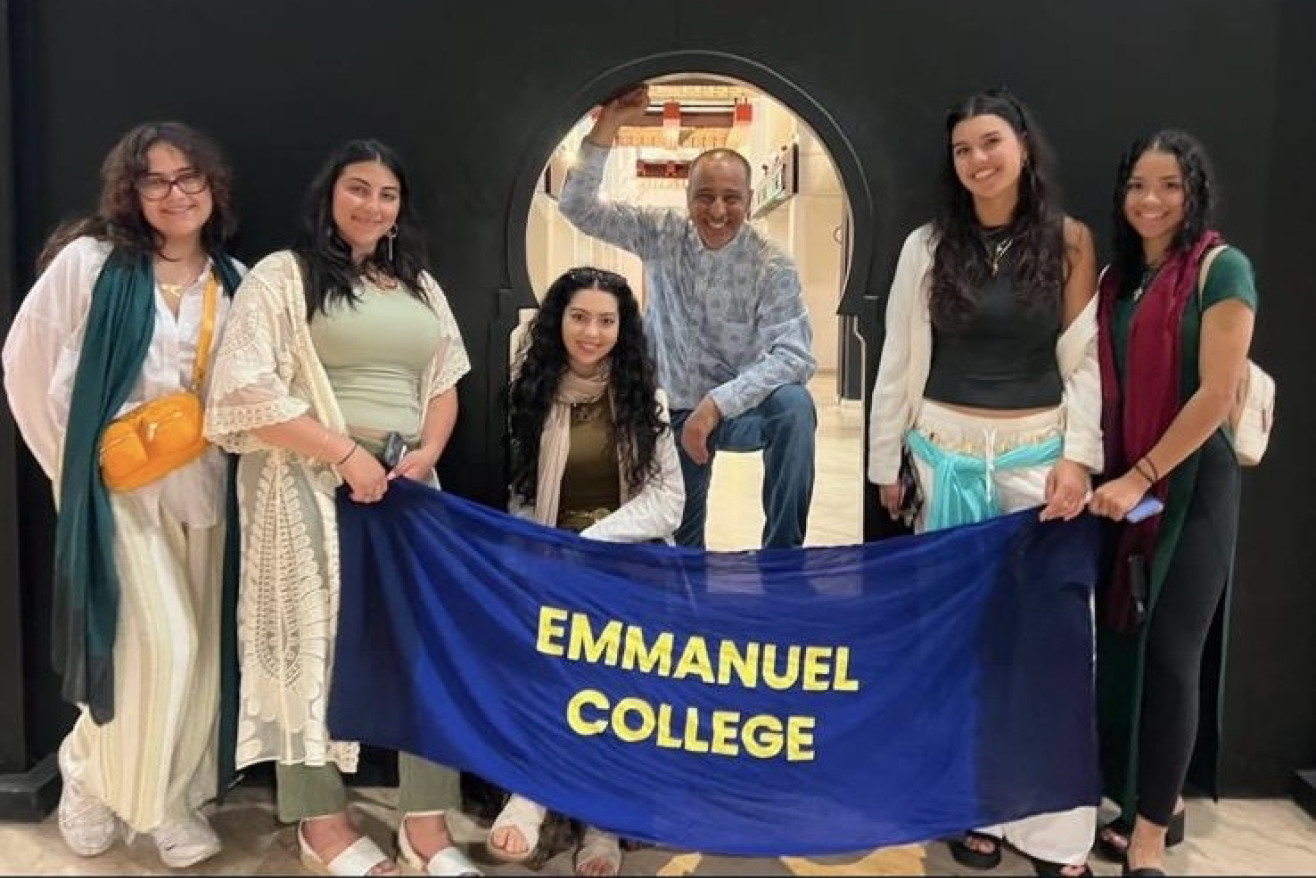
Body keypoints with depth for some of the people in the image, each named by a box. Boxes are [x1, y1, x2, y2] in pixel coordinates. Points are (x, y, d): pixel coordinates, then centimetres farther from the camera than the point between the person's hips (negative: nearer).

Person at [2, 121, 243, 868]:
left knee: (196, 646, 6)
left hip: (202, 483, 4)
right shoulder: (91, 261, -5)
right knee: (160, 641, -10)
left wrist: (223, 436, -2)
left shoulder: (234, 283, 7)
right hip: (120, 483, -4)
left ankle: (175, 798, 24)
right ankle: (92, 775, 18)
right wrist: (73, 463, 0)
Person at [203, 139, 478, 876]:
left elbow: (444, 382, 18)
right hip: (310, 485, -5)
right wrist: (346, 454, -14)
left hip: (403, 485, 5)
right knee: (316, 640, 0)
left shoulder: (420, 285, 17)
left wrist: (426, 456, -1)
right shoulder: (282, 276, -2)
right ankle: (320, 818, 15)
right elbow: (247, 391, -12)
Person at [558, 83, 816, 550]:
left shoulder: (773, 267, -16)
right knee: (679, 539, 6)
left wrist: (716, 403, -35)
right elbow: (579, 207, -11)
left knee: (793, 405, -35)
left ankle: (782, 555, -26)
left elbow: (793, 354, -26)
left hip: (738, 410, -2)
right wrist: (607, 127, -21)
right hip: (672, 410, 3)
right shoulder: (661, 235, -7)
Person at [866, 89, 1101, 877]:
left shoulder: (1070, 241, 1)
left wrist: (1077, 457, -10)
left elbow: (1086, 360, 0)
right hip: (946, 456, 1)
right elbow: (900, 361, 2)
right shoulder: (928, 246, 0)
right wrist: (886, 463, 3)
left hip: (1039, 456, 0)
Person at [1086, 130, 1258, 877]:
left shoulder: (1222, 268, -7)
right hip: (1125, 484, 6)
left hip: (1192, 482, -6)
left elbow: (1216, 393, -14)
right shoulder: (1117, 278, 12)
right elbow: (1110, 389, 11)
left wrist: (1141, 477, -16)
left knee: (1170, 650, -3)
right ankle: (1160, 802, 27)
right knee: (1123, 642, 8)